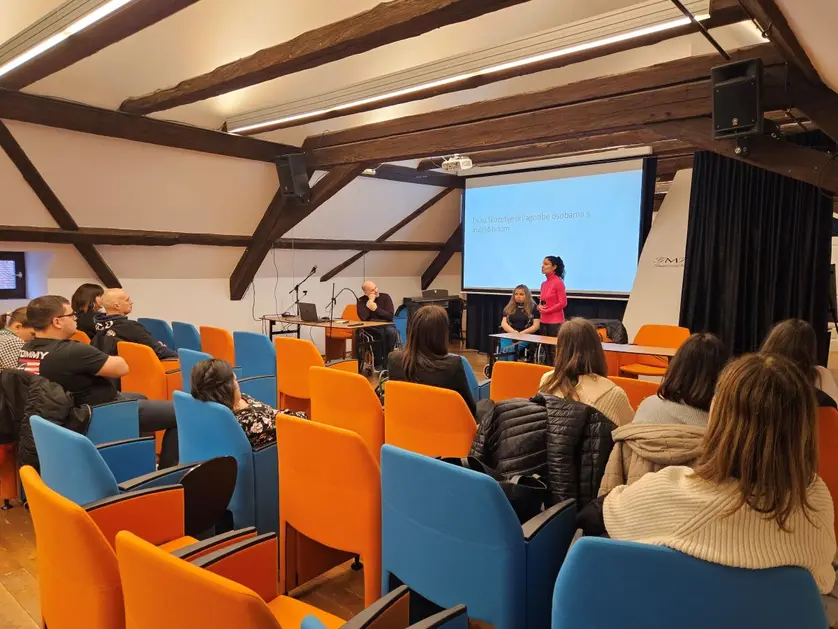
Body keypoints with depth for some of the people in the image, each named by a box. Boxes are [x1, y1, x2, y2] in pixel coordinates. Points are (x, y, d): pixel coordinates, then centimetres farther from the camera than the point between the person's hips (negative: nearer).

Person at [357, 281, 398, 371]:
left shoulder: (385, 297, -2)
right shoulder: (361, 301, 0)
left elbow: (390, 316, -12)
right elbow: (363, 318, -19)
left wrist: (376, 308, -19)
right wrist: (370, 301, -15)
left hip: (386, 326, 0)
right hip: (371, 329, 0)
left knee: (391, 331, -34)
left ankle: (386, 360, -17)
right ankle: (378, 362, -16)